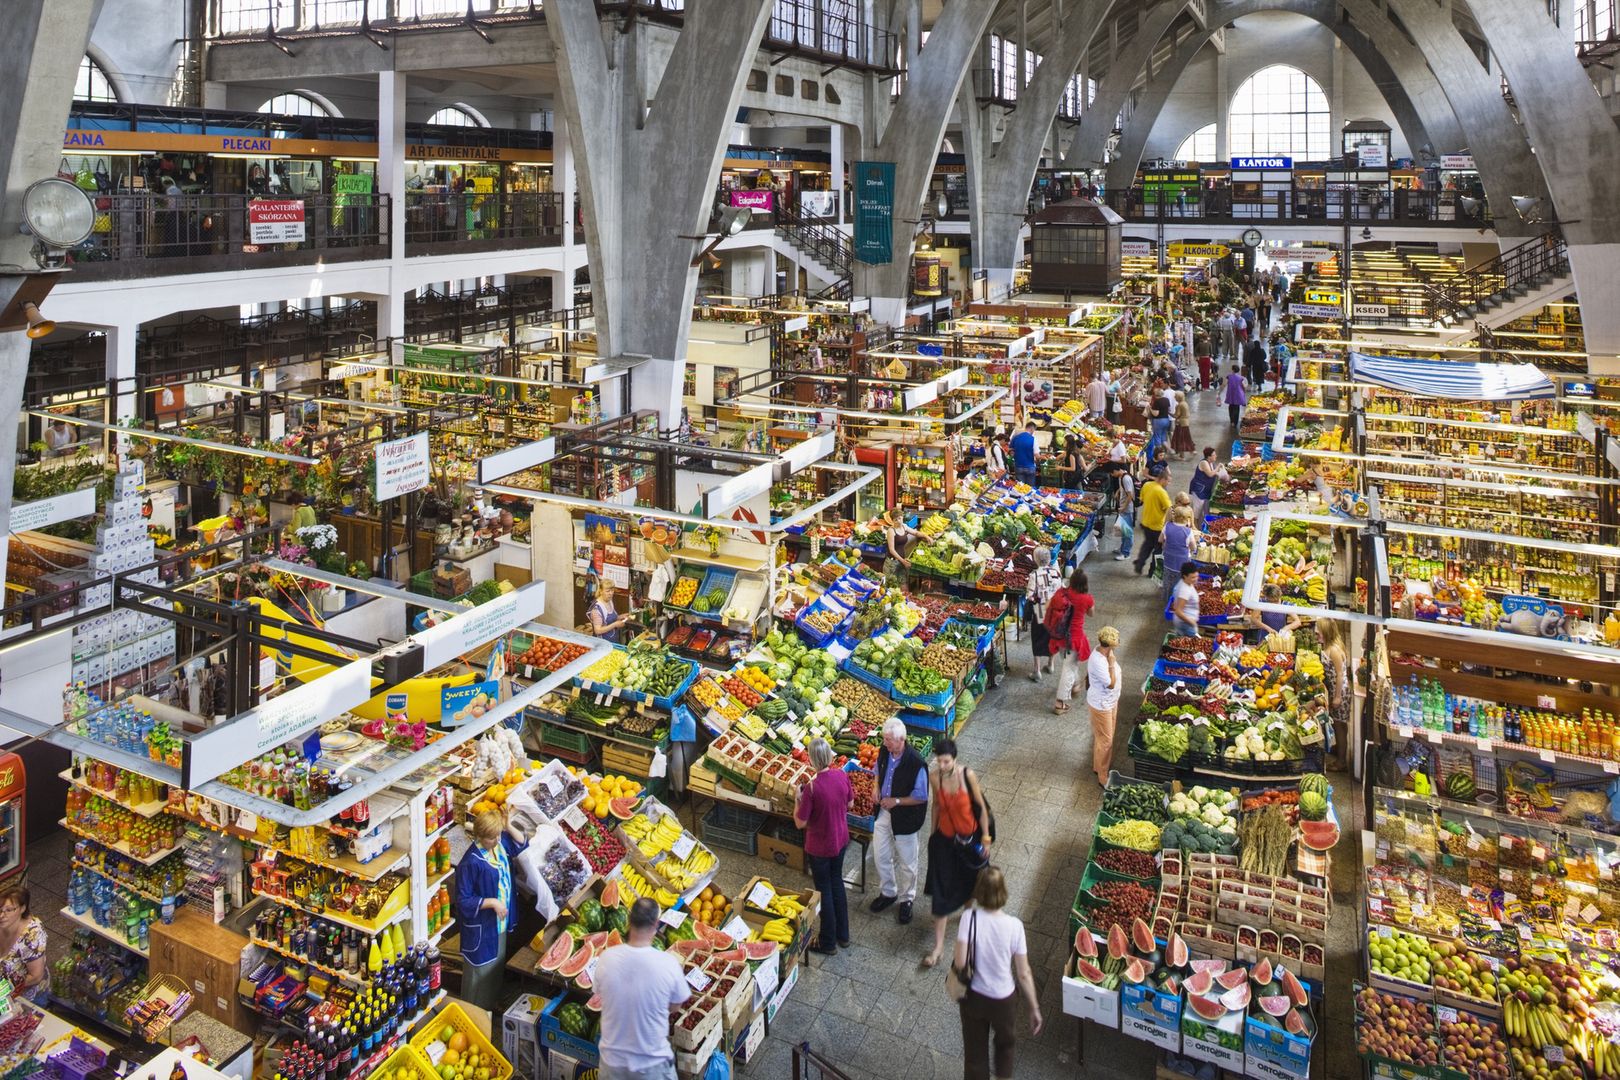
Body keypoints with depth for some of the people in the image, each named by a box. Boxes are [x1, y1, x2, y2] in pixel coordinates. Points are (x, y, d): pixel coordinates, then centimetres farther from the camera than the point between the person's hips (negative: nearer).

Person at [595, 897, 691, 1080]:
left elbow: (600, 993, 2)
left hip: (613, 1059, 2)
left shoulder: (606, 958, -16)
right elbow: (675, 1007, -6)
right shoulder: (668, 963, -22)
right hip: (653, 1063, -2)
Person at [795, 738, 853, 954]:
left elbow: (800, 823, -21)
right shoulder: (842, 776, -12)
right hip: (840, 840, 6)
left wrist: (798, 799, -9)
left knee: (824, 891, 12)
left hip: (820, 847, -6)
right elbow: (850, 804, 4)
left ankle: (828, 943, 28)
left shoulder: (812, 788, -30)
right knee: (837, 883, 24)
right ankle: (843, 934, 39)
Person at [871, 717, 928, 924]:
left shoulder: (916, 763, -28)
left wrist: (896, 801, -22)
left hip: (905, 818, -6)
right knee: (880, 856, 17)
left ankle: (906, 899, 35)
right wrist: (877, 789, -3)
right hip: (883, 812, 6)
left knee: (906, 862, 13)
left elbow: (921, 797, -20)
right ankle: (888, 893, 41)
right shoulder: (884, 751, -9)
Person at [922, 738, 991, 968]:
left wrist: (985, 837, -7)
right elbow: (936, 804, 1)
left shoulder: (967, 775, -22)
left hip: (969, 837, -1)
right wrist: (933, 832, 10)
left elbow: (981, 807, -12)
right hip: (945, 838, 1)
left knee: (969, 880, 23)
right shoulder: (934, 777, -15)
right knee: (941, 890, 1)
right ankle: (938, 945, 9)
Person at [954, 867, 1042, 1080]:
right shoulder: (1014, 926, -21)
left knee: (975, 1051, 22)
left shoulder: (969, 918, -22)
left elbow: (960, 962, -22)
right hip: (1004, 999, 0)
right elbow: (1023, 974, -13)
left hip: (973, 997, 0)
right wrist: (1035, 1008, -1)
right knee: (1006, 1041, 32)